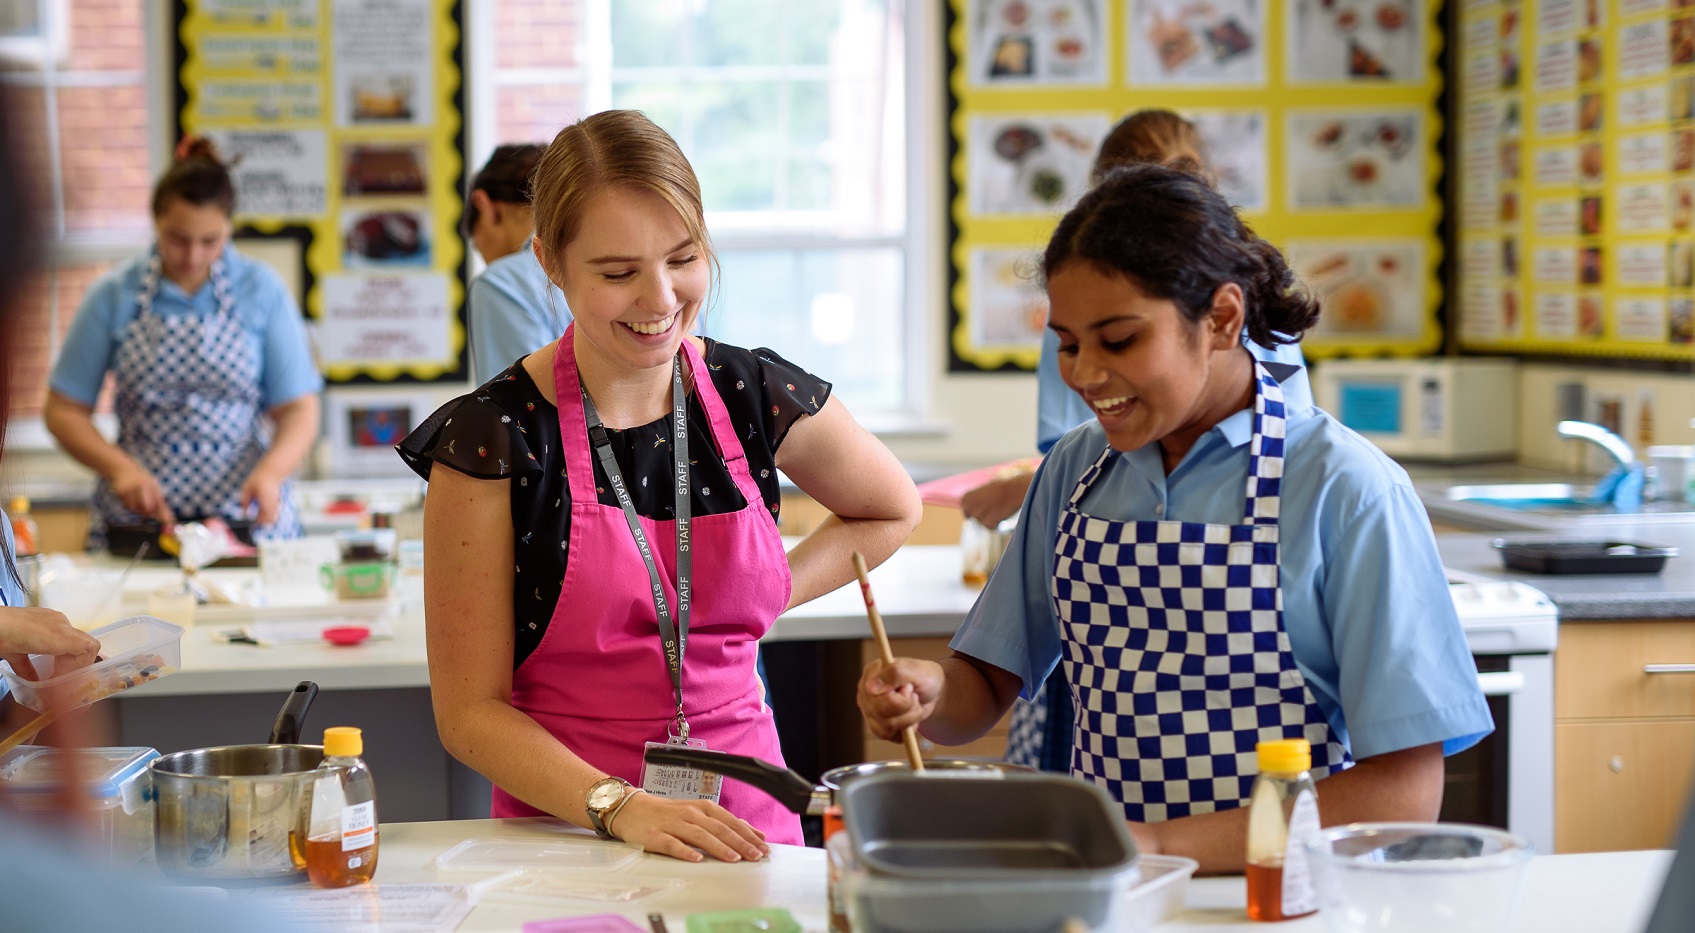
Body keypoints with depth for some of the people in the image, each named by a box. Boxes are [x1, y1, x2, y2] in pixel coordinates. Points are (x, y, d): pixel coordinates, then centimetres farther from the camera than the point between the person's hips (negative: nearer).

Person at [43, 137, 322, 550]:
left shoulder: (262, 291, 4)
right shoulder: (114, 295, 4)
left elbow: (298, 412, 4)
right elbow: (64, 409, 8)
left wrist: (270, 471, -16)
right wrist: (120, 469, -9)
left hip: (246, 516, 0)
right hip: (137, 518, 0)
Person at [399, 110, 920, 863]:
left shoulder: (760, 398, 2)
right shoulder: (493, 437, -8)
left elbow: (890, 512, 24)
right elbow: (471, 710, -6)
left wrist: (763, 597, 9)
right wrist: (620, 807, -20)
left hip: (745, 824, 3)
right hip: (567, 831, -2)